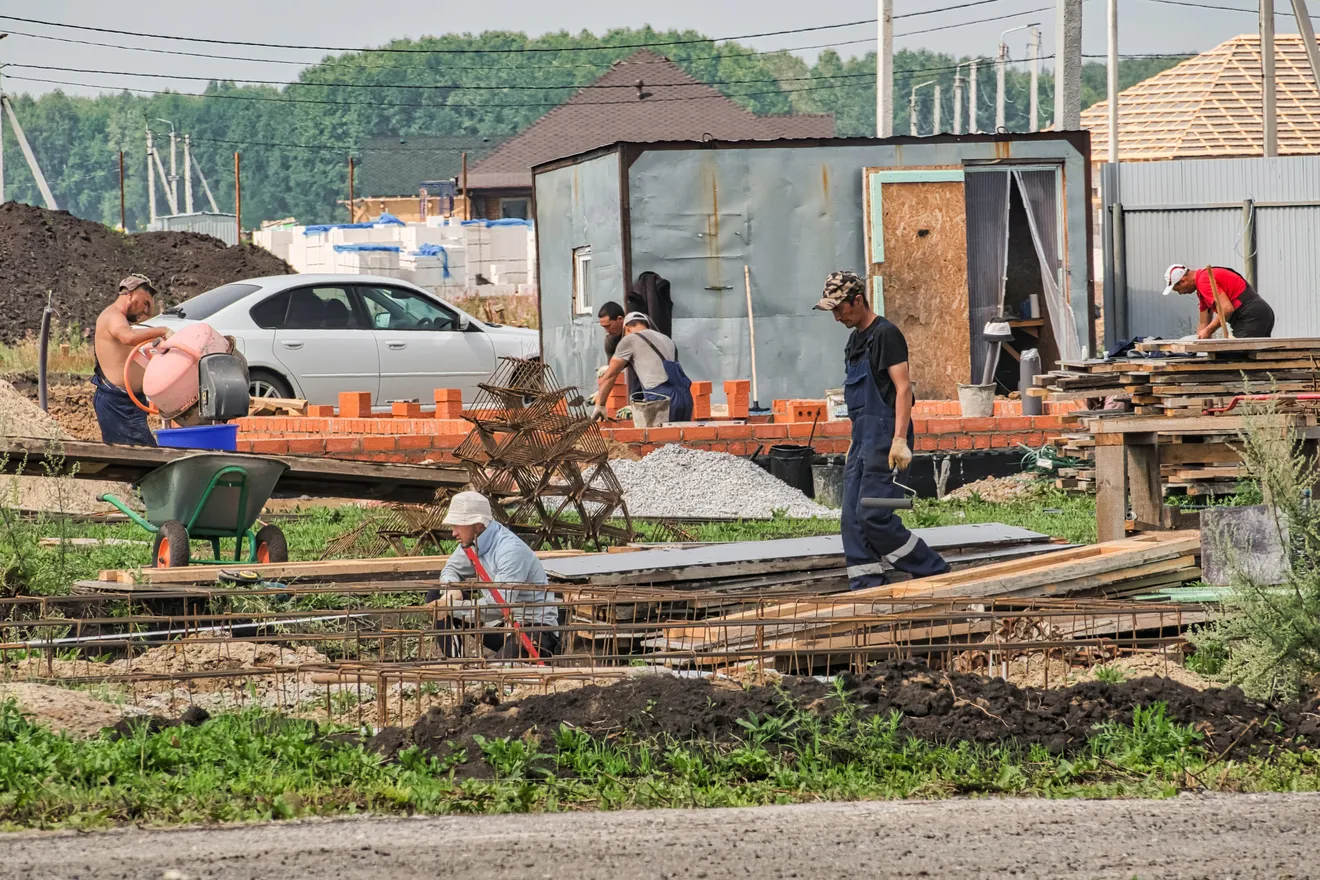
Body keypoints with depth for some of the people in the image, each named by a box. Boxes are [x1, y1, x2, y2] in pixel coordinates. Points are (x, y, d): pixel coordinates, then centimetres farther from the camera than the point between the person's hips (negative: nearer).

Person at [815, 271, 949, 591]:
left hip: (884, 438, -10)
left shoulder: (886, 334, -10)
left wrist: (900, 440, -23)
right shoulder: (855, 339, 19)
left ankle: (934, 574, -4)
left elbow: (903, 388, -16)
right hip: (863, 439, 10)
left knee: (873, 516, -14)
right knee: (853, 519, 4)